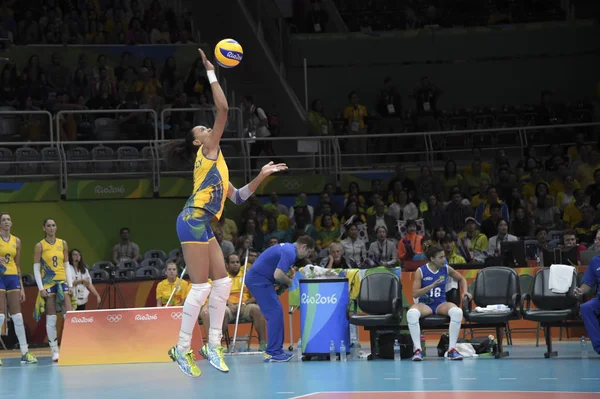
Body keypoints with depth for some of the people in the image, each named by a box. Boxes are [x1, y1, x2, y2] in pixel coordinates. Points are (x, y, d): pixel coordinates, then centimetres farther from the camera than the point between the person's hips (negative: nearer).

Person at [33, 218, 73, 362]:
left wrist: (70, 284, 2)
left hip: (62, 281, 3)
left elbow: (67, 265, 11)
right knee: (51, 318, -2)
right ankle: (55, 350, 2)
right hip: (48, 283, -3)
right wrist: (41, 288, -10)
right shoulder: (40, 246, 0)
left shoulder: (63, 243, 9)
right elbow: (36, 269, -2)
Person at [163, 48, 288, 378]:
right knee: (200, 287, -10)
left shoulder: (215, 164, 26)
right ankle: (182, 350, -9)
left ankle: (213, 346, 8)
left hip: (203, 226, 9)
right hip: (193, 222, -9)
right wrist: (211, 73, -5)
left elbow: (237, 196, 26)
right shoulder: (208, 151, 2)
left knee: (222, 282, 6)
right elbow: (223, 110, -7)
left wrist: (262, 175, 21)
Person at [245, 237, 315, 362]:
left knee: (276, 313, 12)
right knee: (275, 313, -11)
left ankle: (276, 350, 15)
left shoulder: (289, 249, 14)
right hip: (258, 280, -11)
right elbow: (278, 275, -27)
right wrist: (290, 282, -9)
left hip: (256, 279, 11)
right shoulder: (289, 253, -18)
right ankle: (272, 353, -10)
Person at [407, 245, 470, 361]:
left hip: (441, 304, 2)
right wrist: (432, 286, -23)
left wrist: (465, 291, 4)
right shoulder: (420, 271, -7)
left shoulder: (446, 269, 3)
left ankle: (452, 349, -25)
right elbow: (415, 294, -12)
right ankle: (417, 349, -32)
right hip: (425, 304, -2)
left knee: (457, 312, -31)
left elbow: (461, 279, 22)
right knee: (411, 313, -37)